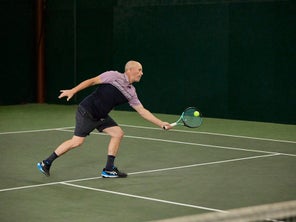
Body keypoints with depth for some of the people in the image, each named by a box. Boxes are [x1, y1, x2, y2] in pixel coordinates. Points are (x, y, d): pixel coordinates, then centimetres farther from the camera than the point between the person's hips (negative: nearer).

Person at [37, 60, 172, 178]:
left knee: (118, 133, -1)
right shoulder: (114, 76, -11)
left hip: (100, 117, 8)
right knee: (77, 141, -11)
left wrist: (161, 123, 3)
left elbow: (142, 111, 9)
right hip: (86, 111, -8)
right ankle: (46, 163, 2)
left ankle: (109, 169, 6)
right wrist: (73, 91, -19)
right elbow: (92, 81, -11)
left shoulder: (131, 93, 8)